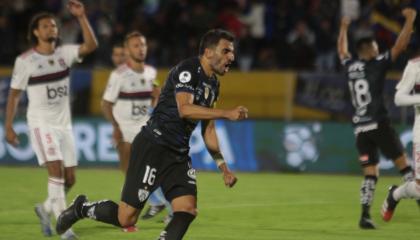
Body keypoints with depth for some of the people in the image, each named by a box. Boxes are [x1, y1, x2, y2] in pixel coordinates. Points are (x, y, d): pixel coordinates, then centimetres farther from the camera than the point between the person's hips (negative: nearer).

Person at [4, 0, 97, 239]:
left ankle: (46, 208, 31)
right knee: (56, 170, -20)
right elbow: (14, 94, 0)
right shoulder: (25, 61, -6)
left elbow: (91, 45, -12)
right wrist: (8, 127, -2)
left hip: (64, 124, 5)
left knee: (70, 178, 4)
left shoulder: (64, 53, 3)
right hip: (41, 124, -5)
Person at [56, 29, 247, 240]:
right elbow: (184, 109, -29)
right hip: (153, 148, -8)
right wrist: (226, 113, -30)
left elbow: (208, 130, 20)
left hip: (179, 154, 8)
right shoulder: (187, 70, -13)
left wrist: (223, 166, 14)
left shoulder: (213, 84, 14)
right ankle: (82, 208, 23)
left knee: (188, 210, -11)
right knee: (126, 218, -5)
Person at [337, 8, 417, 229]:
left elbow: (342, 50, 32)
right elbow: (400, 45, -7)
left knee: (370, 174, 5)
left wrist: (344, 28, 47)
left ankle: (365, 216, -5)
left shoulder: (350, 66, 10)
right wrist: (410, 19, 2)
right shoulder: (377, 64, -5)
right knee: (402, 163, 3)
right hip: (378, 124, -5)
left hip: (360, 128, 5)